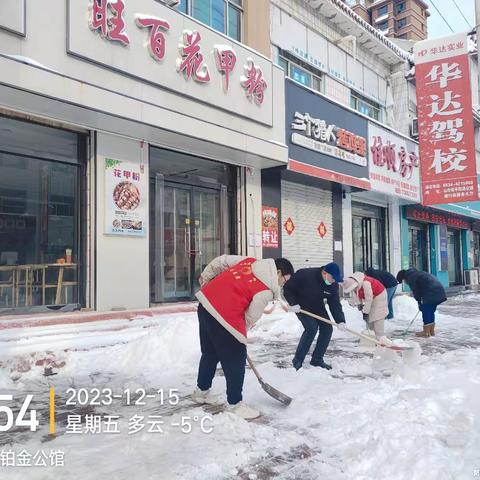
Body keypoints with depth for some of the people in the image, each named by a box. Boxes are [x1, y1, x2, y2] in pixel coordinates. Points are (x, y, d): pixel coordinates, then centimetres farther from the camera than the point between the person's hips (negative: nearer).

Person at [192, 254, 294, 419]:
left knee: (210, 352, 26)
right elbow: (250, 318, -3)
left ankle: (201, 391, 43)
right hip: (224, 316, -9)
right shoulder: (265, 291, -10)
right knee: (236, 360, 6)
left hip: (205, 302, 9)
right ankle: (235, 404, 18)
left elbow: (221, 260, 13)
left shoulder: (250, 261, 9)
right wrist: (238, 333, 14)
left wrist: (205, 278, 22)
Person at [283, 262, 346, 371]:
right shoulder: (304, 275, -31)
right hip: (301, 306, -6)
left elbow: (335, 304, -12)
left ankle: (317, 360, 13)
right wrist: (293, 303, -27)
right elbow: (287, 288, -20)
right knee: (312, 327, -23)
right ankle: (297, 360, -12)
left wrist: (340, 321, -23)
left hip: (318, 307, 6)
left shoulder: (333, 284, -14)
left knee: (327, 328, -3)